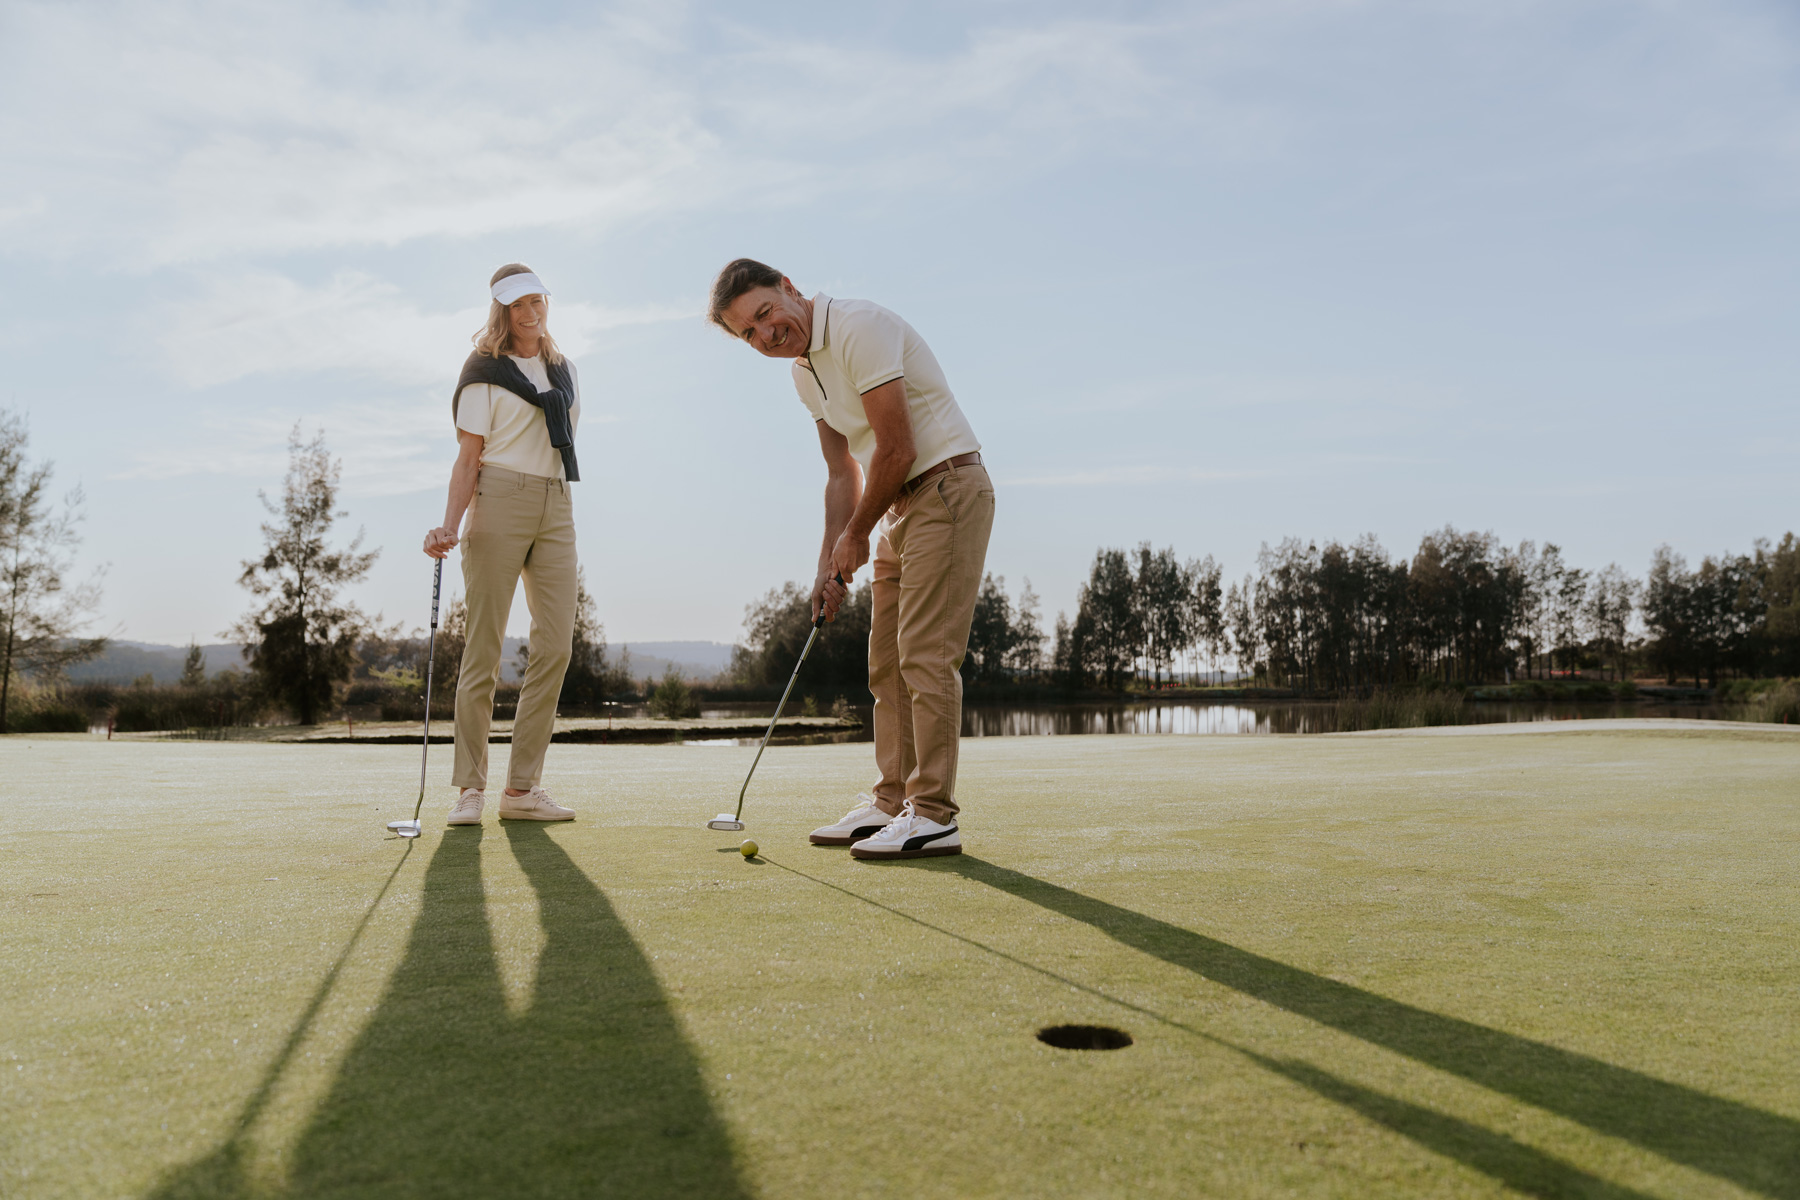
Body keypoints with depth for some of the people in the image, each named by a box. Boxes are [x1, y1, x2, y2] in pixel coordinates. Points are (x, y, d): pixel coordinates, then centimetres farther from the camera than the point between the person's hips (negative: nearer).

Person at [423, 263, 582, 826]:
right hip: (500, 503, -5)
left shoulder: (564, 371, 19)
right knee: (484, 647, -5)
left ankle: (522, 788, 0)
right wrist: (449, 525, -16)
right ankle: (470, 787, 3)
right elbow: (468, 459, -3)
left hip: (556, 506, 5)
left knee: (557, 643, -5)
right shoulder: (485, 373, 3)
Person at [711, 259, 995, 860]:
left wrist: (855, 536, -7)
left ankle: (934, 817, -8)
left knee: (925, 655, -12)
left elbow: (897, 452, -20)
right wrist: (830, 562, 8)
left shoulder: (860, 328, -17)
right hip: (899, 508, 10)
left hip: (946, 489, -9)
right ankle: (892, 802, 17)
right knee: (887, 662, 10)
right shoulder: (805, 372, 12)